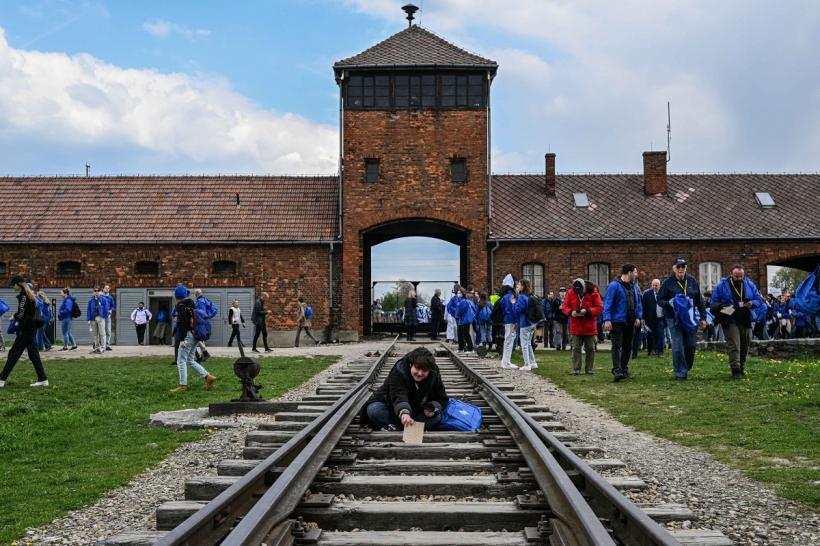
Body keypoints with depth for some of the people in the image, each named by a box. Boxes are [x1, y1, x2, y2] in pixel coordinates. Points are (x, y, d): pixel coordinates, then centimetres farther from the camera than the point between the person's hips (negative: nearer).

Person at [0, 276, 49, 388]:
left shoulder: (24, 295, -13)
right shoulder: (31, 294, 15)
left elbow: (21, 314, -17)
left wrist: (14, 316, 3)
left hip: (25, 329, -9)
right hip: (32, 328, 9)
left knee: (14, 353, -5)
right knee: (33, 353, 9)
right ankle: (43, 379, 7)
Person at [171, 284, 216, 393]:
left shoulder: (181, 306, -11)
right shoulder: (191, 304, 14)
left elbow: (183, 323, -19)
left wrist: (181, 339, -20)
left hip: (187, 335, -9)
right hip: (195, 335, 9)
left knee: (181, 360, -2)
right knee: (190, 360, 15)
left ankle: (183, 385, 0)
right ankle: (208, 377, 11)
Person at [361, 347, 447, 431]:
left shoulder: (434, 376, -12)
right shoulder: (398, 372, -25)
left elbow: (442, 398, -2)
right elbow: (398, 395, -41)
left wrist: (433, 408, -26)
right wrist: (404, 413, -62)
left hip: (416, 413, 3)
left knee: (437, 417, -26)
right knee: (373, 409, -31)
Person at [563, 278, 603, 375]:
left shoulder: (593, 293, -8)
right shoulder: (570, 293, -1)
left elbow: (599, 308, -10)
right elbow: (564, 306, 2)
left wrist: (587, 311, -23)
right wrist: (571, 312, -19)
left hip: (590, 327, -1)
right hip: (575, 326, 1)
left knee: (590, 349, 6)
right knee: (576, 348, 2)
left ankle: (589, 369, 15)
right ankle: (576, 369, 7)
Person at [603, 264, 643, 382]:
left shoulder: (634, 286, 13)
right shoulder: (614, 285, -10)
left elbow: (638, 302, 18)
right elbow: (607, 303, -14)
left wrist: (638, 317, 5)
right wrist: (607, 320, -20)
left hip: (630, 323, 7)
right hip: (617, 322, -7)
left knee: (628, 346, 12)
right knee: (617, 346, -10)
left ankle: (624, 370, 21)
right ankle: (617, 371, -15)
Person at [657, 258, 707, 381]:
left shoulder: (692, 281, 7)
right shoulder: (667, 282, -3)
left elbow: (699, 300, 12)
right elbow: (659, 300, 2)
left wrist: (703, 317, 9)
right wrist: (669, 303, -19)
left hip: (690, 318, 3)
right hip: (674, 319, -3)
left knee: (691, 346, 4)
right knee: (677, 347, -7)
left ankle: (686, 369, 25)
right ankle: (680, 373, 2)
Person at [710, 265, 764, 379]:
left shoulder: (749, 285, 5)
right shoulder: (722, 286, -3)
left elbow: (759, 300, 8)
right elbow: (714, 303, -1)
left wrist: (752, 303, -14)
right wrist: (722, 307, -22)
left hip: (746, 321, 4)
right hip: (730, 322, -4)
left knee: (744, 346, 13)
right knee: (733, 345, -13)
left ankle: (742, 368, 28)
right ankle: (735, 370, -14)